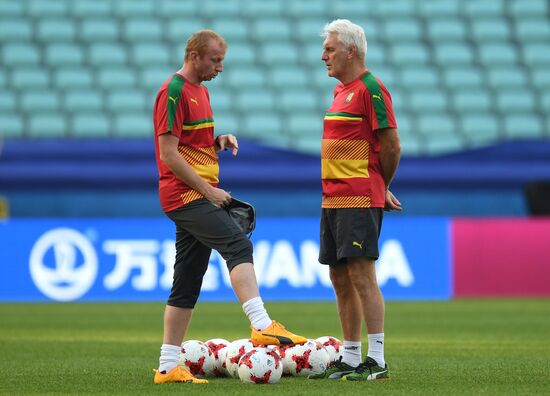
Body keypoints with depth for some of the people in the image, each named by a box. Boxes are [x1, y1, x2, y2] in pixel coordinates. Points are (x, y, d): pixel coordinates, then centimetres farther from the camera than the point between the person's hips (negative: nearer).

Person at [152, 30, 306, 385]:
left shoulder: (200, 90, 19)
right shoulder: (174, 92, -11)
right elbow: (169, 153, -16)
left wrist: (219, 141, 7)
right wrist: (208, 190, -16)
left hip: (199, 195, 10)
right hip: (186, 194, -10)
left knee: (187, 284, 7)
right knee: (239, 245, -25)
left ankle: (168, 367, 7)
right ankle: (262, 326, -39)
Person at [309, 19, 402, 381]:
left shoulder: (371, 88, -11)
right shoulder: (341, 90, 17)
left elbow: (392, 145, -13)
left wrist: (381, 189, 1)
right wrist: (378, 189, 16)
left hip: (359, 200, -9)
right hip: (333, 199, 9)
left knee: (361, 274, -11)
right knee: (340, 279, 10)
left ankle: (377, 361, -10)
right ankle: (350, 360, 16)